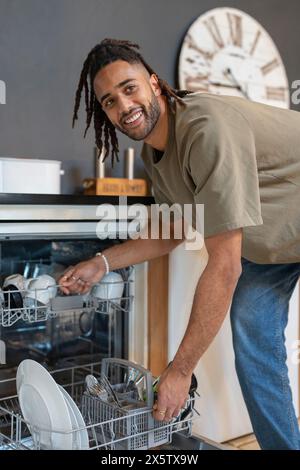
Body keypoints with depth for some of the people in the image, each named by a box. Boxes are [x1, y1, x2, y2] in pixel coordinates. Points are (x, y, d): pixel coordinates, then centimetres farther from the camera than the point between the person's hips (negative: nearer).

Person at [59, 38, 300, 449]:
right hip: (262, 241, 7)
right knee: (252, 337, 3)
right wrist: (103, 262, -6)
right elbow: (170, 233, 7)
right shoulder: (154, 153, -8)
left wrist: (180, 370, -30)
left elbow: (224, 266, -36)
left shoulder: (208, 128, -36)